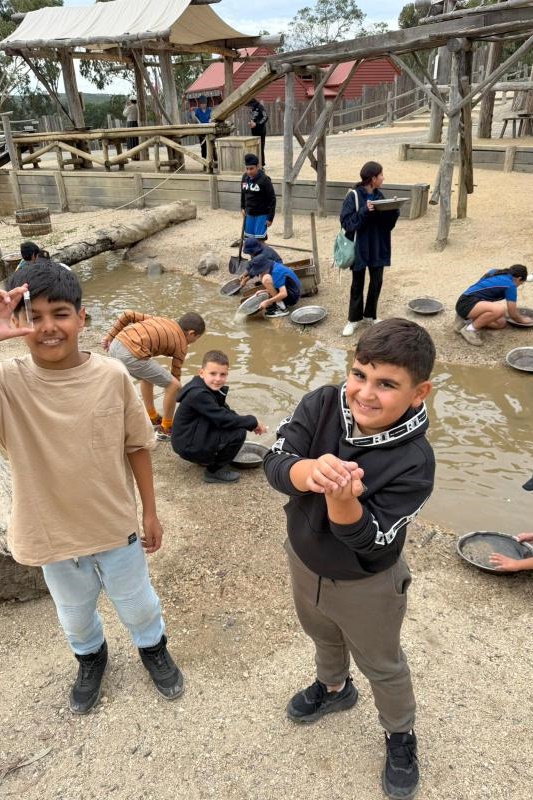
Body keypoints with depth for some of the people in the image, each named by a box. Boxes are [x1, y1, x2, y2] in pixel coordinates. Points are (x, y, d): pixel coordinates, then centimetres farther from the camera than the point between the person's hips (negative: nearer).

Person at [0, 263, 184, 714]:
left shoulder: (112, 376, -17)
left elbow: (137, 446, -6)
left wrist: (150, 511, 0)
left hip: (116, 524, -1)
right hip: (53, 532, 1)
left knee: (138, 605, 24)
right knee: (75, 617, 28)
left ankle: (153, 649, 57)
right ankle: (91, 660, 60)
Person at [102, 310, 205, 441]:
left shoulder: (159, 319, 27)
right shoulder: (182, 345, 11)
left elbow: (128, 314, 19)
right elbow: (176, 375, 18)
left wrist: (110, 336, 20)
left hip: (116, 345, 8)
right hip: (132, 355, -8)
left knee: (148, 376, 33)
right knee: (174, 386, 4)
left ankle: (152, 419, 42)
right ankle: (165, 429, 17)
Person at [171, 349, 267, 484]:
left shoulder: (210, 389, 5)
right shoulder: (198, 395, -25)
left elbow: (224, 412, 11)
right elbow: (223, 419, -27)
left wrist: (245, 419, -6)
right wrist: (253, 422, -17)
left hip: (193, 438, 10)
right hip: (188, 447, -10)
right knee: (239, 432, -17)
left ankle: (206, 459, 17)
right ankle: (214, 471, -3)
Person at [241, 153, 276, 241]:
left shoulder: (264, 180, -17)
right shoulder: (245, 177, 1)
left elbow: (272, 199, -14)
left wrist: (270, 218, -15)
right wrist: (243, 207, 16)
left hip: (262, 215, -6)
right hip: (249, 214, 6)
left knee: (259, 240, -8)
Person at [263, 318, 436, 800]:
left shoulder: (414, 461, -32)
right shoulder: (322, 405, -22)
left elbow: (370, 544, -29)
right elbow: (276, 463, -27)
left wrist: (342, 499, -49)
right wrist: (309, 471, -50)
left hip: (367, 585, -4)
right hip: (304, 560, 4)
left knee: (382, 665, 24)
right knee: (324, 638, 33)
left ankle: (401, 735, 53)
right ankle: (333, 688, 65)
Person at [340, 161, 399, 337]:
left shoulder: (379, 196, 5)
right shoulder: (353, 196, -13)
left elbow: (388, 223, 7)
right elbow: (346, 222, -18)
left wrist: (394, 210, -11)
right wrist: (364, 211, -27)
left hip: (377, 248, 5)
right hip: (359, 248, -5)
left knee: (376, 282, 11)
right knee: (357, 284, 6)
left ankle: (370, 315, 28)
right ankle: (354, 319, 19)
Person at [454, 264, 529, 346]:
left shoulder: (495, 272, 16)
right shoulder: (510, 285, -8)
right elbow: (513, 314, -1)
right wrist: (522, 319, 21)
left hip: (467, 303, 10)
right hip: (466, 304, -10)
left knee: (501, 323, 8)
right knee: (499, 310, -32)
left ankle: (467, 321, 10)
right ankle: (469, 329, -14)